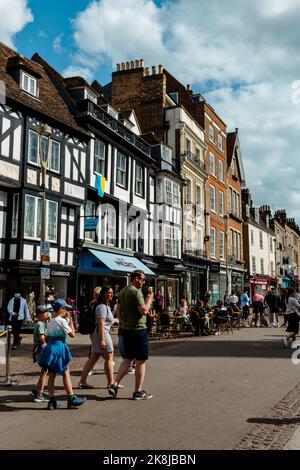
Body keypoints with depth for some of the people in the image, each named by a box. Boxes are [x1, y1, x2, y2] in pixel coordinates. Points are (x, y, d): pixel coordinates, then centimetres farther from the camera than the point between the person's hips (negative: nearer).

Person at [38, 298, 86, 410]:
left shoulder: (51, 322, 14)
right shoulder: (62, 320, -10)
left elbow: (47, 337, 16)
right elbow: (72, 334, -11)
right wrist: (70, 321, -2)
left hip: (49, 348, 8)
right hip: (59, 347, -8)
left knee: (51, 375, 8)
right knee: (66, 373, 2)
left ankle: (52, 401, 10)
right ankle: (71, 399, 8)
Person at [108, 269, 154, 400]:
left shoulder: (123, 291, 12)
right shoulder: (136, 292, -16)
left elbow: (118, 311, 18)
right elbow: (143, 310, -22)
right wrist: (149, 299, -7)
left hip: (126, 330, 8)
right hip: (138, 329, -8)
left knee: (128, 359, 17)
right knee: (141, 361, 3)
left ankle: (114, 385, 7)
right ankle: (138, 392, 10)